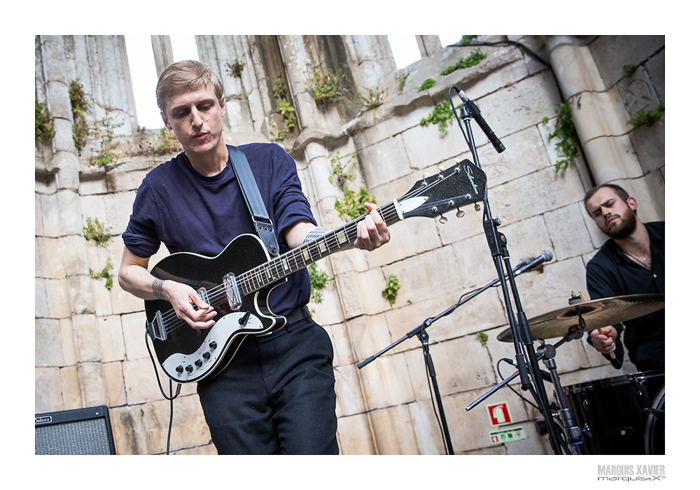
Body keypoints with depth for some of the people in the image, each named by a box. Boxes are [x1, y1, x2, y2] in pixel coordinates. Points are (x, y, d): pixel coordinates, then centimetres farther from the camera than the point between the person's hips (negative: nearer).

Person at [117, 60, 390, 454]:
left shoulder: (270, 160, 4)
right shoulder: (159, 188, 4)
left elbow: (299, 232, -10)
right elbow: (129, 271, 13)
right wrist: (167, 289, -8)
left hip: (294, 339, 0)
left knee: (312, 452, -7)